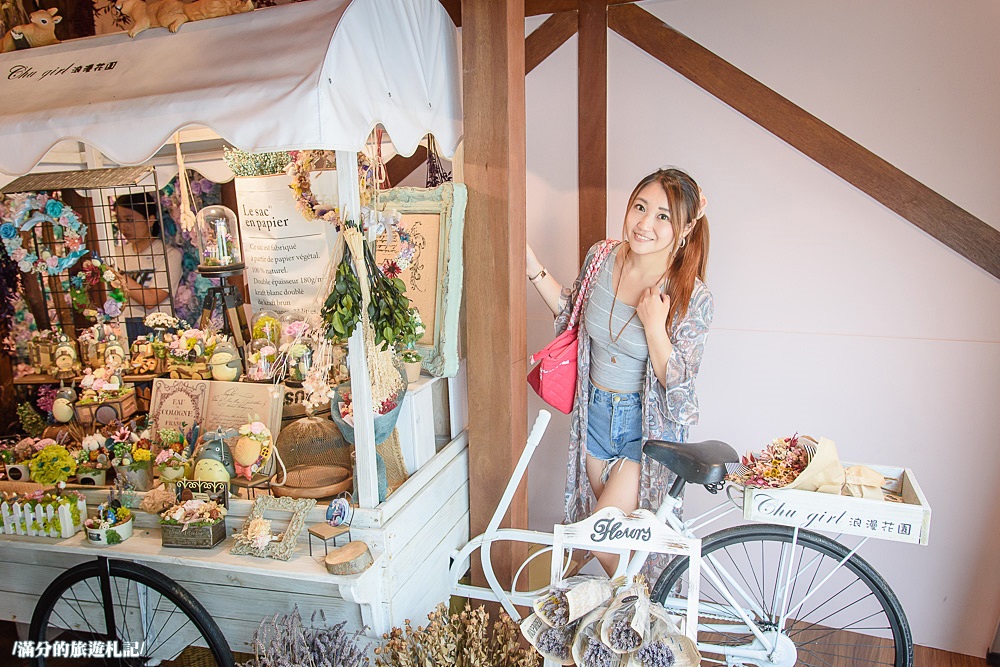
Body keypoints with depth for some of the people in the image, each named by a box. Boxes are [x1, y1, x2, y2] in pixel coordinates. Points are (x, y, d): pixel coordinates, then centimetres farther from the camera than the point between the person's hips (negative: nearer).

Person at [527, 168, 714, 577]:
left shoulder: (693, 299, -21)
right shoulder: (601, 258, -9)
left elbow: (678, 385, -17)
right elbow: (572, 313, 8)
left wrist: (653, 326, -31)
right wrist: (532, 266, -2)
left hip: (649, 424, -4)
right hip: (595, 411, 5)